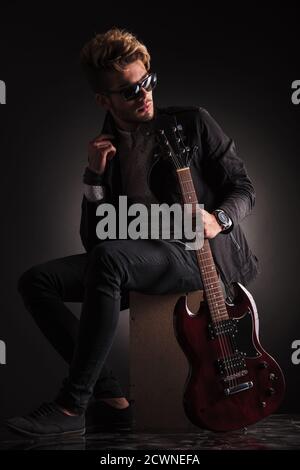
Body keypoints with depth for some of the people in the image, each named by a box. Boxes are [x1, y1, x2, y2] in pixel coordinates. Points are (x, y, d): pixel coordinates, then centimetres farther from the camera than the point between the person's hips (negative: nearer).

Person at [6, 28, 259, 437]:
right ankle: (111, 400, -13)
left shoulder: (192, 123, 6)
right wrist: (95, 175, -5)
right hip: (138, 264, 5)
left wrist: (218, 220, -16)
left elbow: (243, 188, 6)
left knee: (109, 257, -35)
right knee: (36, 281, -10)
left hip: (203, 254, -5)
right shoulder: (106, 151, 14)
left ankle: (72, 407, -26)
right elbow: (91, 239, 8)